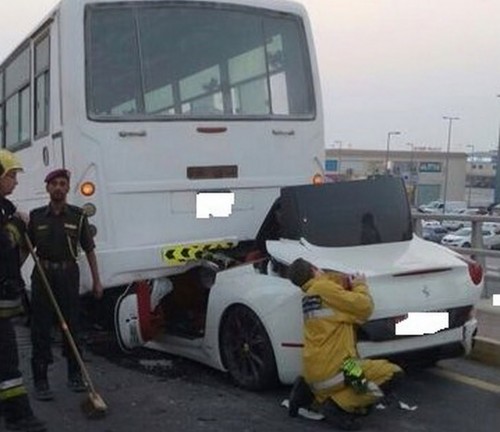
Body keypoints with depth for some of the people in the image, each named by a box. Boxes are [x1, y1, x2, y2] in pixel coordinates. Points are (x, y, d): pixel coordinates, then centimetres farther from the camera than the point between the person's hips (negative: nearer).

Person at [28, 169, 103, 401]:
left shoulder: (78, 216, 2)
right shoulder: (36, 216, 3)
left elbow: (89, 250, 5)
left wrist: (96, 280, 3)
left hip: (68, 274, 0)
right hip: (43, 275, 0)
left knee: (71, 325, 8)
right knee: (41, 329, 1)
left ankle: (75, 375, 23)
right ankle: (40, 381, 8)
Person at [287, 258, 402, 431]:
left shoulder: (308, 297, 20)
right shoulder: (323, 288, -8)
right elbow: (363, 307, -9)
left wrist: (349, 285, 10)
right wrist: (360, 286, 8)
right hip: (332, 369, -9)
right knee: (392, 373, -6)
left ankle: (308, 391, 12)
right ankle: (339, 405, -10)